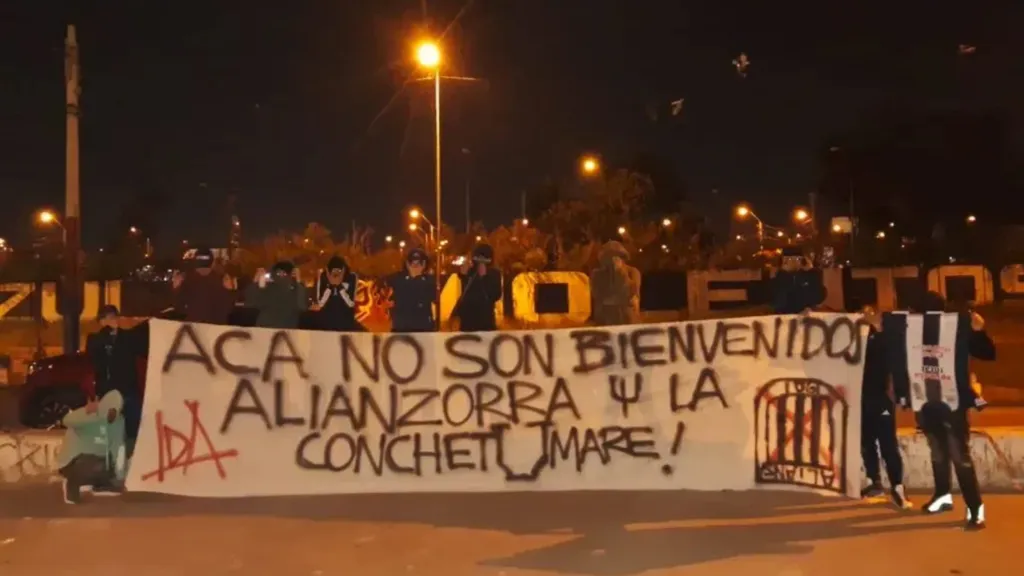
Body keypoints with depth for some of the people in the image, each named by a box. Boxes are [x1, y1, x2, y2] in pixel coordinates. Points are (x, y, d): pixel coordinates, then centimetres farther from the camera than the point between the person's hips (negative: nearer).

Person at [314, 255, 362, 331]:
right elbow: (320, 303, -12)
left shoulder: (352, 277, -8)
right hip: (326, 320, 0)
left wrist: (340, 286, -23)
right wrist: (330, 286, -21)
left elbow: (351, 303, -15)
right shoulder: (323, 276, -6)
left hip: (345, 320, 0)